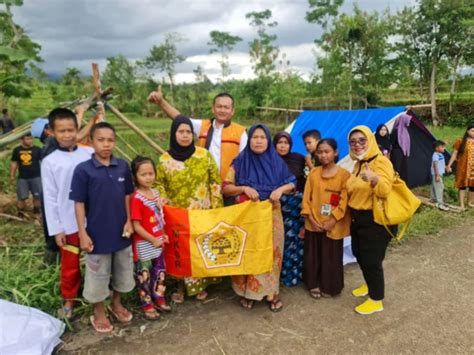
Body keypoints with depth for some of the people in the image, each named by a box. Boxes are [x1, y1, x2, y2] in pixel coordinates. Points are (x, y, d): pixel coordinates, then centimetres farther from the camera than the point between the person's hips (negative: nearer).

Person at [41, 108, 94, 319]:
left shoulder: (90, 154, -3)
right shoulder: (49, 162, -4)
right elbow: (50, 198, -3)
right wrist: (56, 229, -4)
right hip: (69, 224, -1)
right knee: (70, 265, 14)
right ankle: (69, 300, 35)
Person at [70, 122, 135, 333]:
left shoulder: (123, 166, -2)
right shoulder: (83, 170, -12)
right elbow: (79, 203, -9)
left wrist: (129, 221, 0)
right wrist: (82, 233, -11)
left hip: (120, 231, 4)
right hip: (97, 233, -3)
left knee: (122, 271, 18)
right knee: (98, 276, 11)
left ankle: (116, 303, 41)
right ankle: (98, 312, 33)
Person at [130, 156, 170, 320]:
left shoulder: (156, 193, 2)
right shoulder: (136, 198, -21)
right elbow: (136, 226, -21)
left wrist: (163, 235, 6)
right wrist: (153, 240, -16)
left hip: (158, 241, 7)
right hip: (144, 244, -7)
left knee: (160, 271, 19)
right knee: (144, 274, 9)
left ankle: (159, 298, 36)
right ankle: (147, 305, 24)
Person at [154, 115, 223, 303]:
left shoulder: (204, 155, -4)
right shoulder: (165, 159, -3)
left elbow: (215, 182, -1)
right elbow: (159, 184, 4)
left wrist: (216, 208, -3)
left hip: (202, 213, 0)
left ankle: (200, 285, 29)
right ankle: (181, 286, 26)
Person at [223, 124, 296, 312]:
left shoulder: (276, 161, 2)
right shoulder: (240, 162, -3)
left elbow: (291, 183, 8)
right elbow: (226, 188, -3)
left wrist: (281, 189, -13)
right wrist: (244, 188, -20)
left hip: (271, 214, 2)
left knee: (271, 252, 7)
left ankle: (271, 292, 22)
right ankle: (246, 292, 20)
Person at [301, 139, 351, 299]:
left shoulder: (344, 174, -7)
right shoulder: (313, 173, 3)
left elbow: (344, 201, -10)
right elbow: (306, 197, 2)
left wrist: (332, 221, -16)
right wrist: (310, 217, -8)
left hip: (333, 225, -3)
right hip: (313, 223, 3)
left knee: (331, 256, 9)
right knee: (312, 255, 12)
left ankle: (329, 286, 28)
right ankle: (314, 284, 29)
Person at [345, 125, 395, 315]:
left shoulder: (381, 162, -17)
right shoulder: (358, 164, 9)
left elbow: (385, 191, -32)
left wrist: (374, 178, -50)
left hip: (376, 221, -8)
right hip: (358, 218, 8)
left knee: (372, 260, 1)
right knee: (360, 256, 21)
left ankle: (376, 300, 19)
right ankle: (369, 285, 45)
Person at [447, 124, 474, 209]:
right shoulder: (461, 142, -2)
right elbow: (454, 154, 0)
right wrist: (449, 165, -5)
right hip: (463, 167, -3)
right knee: (462, 185, 0)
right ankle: (461, 204, 4)